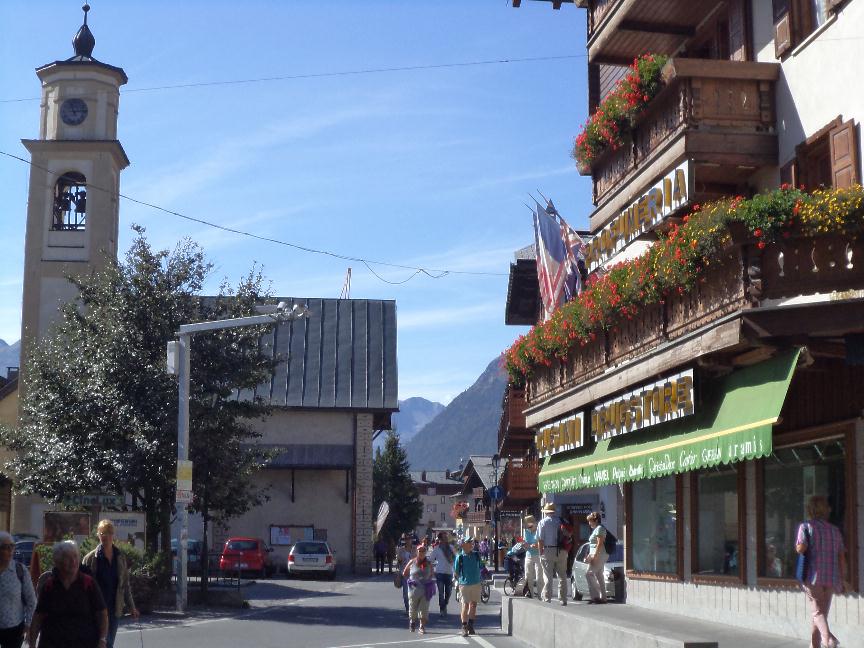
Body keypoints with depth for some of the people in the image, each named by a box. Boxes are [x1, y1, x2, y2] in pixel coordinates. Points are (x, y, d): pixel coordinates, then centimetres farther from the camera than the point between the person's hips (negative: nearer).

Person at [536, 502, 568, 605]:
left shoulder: (543, 522, -1)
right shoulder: (562, 521, 7)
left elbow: (540, 540, -7)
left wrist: (541, 553, -1)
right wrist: (566, 551, 12)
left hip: (548, 551, -3)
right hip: (561, 551, 3)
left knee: (548, 577, 0)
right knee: (562, 576, 10)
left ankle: (547, 598, -1)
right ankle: (563, 599, 11)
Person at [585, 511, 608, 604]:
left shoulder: (599, 528, -10)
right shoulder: (596, 529, 21)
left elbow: (600, 544, -18)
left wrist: (595, 556, -22)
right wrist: (590, 555, 21)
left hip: (599, 555, -10)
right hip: (598, 556, 10)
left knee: (589, 574, -12)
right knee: (599, 576, 9)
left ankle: (595, 596, -15)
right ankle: (602, 597, 8)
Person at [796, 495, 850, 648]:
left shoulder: (806, 526, -2)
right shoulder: (835, 530, 12)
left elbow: (801, 548, -15)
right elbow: (842, 556, 9)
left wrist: (798, 549, 8)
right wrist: (843, 579, 14)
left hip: (813, 575, -4)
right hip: (831, 578, 4)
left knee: (818, 611, -7)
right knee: (822, 612, 15)